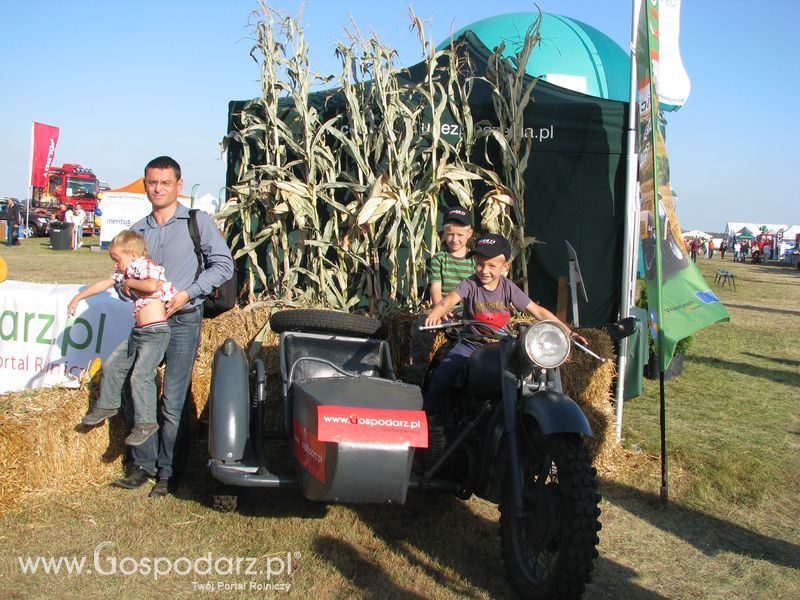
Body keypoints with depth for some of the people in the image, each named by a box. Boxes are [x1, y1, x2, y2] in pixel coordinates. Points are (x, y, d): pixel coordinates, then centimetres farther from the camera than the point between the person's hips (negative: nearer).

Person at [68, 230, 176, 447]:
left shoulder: (144, 266, -13)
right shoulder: (126, 271, 14)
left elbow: (151, 285, -34)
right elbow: (104, 283, 24)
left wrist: (130, 283, -16)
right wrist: (78, 297, 29)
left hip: (155, 332, -10)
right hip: (138, 332, 10)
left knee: (141, 375, -16)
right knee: (115, 365, 19)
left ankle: (146, 422, -11)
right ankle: (107, 405, 37)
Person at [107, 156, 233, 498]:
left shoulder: (197, 222, 1)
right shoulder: (137, 230, 14)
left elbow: (223, 265, -4)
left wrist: (188, 293, -13)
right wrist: (126, 286, -5)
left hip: (183, 320, -5)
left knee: (173, 403, -5)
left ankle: (169, 473, 9)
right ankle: (143, 464, 9)